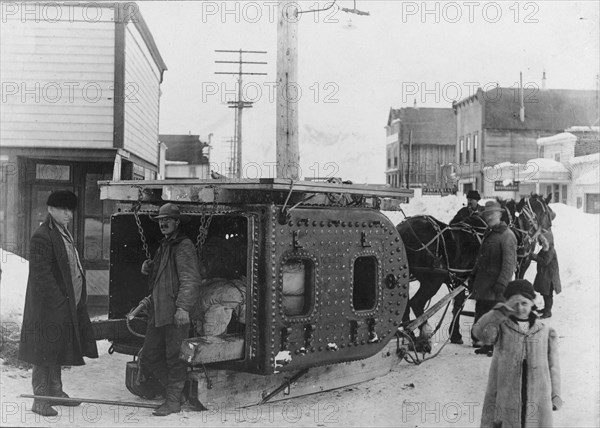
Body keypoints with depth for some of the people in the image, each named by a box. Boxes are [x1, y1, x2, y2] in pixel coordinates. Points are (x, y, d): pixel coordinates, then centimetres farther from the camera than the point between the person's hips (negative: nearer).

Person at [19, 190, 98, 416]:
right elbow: (41, 274, -20)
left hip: (68, 304, 9)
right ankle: (40, 400, 7)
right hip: (49, 306, -9)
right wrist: (60, 300, -21)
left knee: (57, 350, 19)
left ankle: (55, 392, 31)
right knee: (45, 352, -2)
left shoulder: (64, 233, 15)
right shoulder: (42, 236, -15)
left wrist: (80, 295, 13)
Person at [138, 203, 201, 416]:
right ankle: (175, 390, 22)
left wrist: (183, 307, -26)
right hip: (158, 312, 9)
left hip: (175, 313, -9)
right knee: (148, 357, 10)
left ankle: (174, 401, 9)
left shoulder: (184, 247, -9)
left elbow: (191, 280, -17)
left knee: (174, 358, -1)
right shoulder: (164, 246, 21)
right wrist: (148, 269, 10)